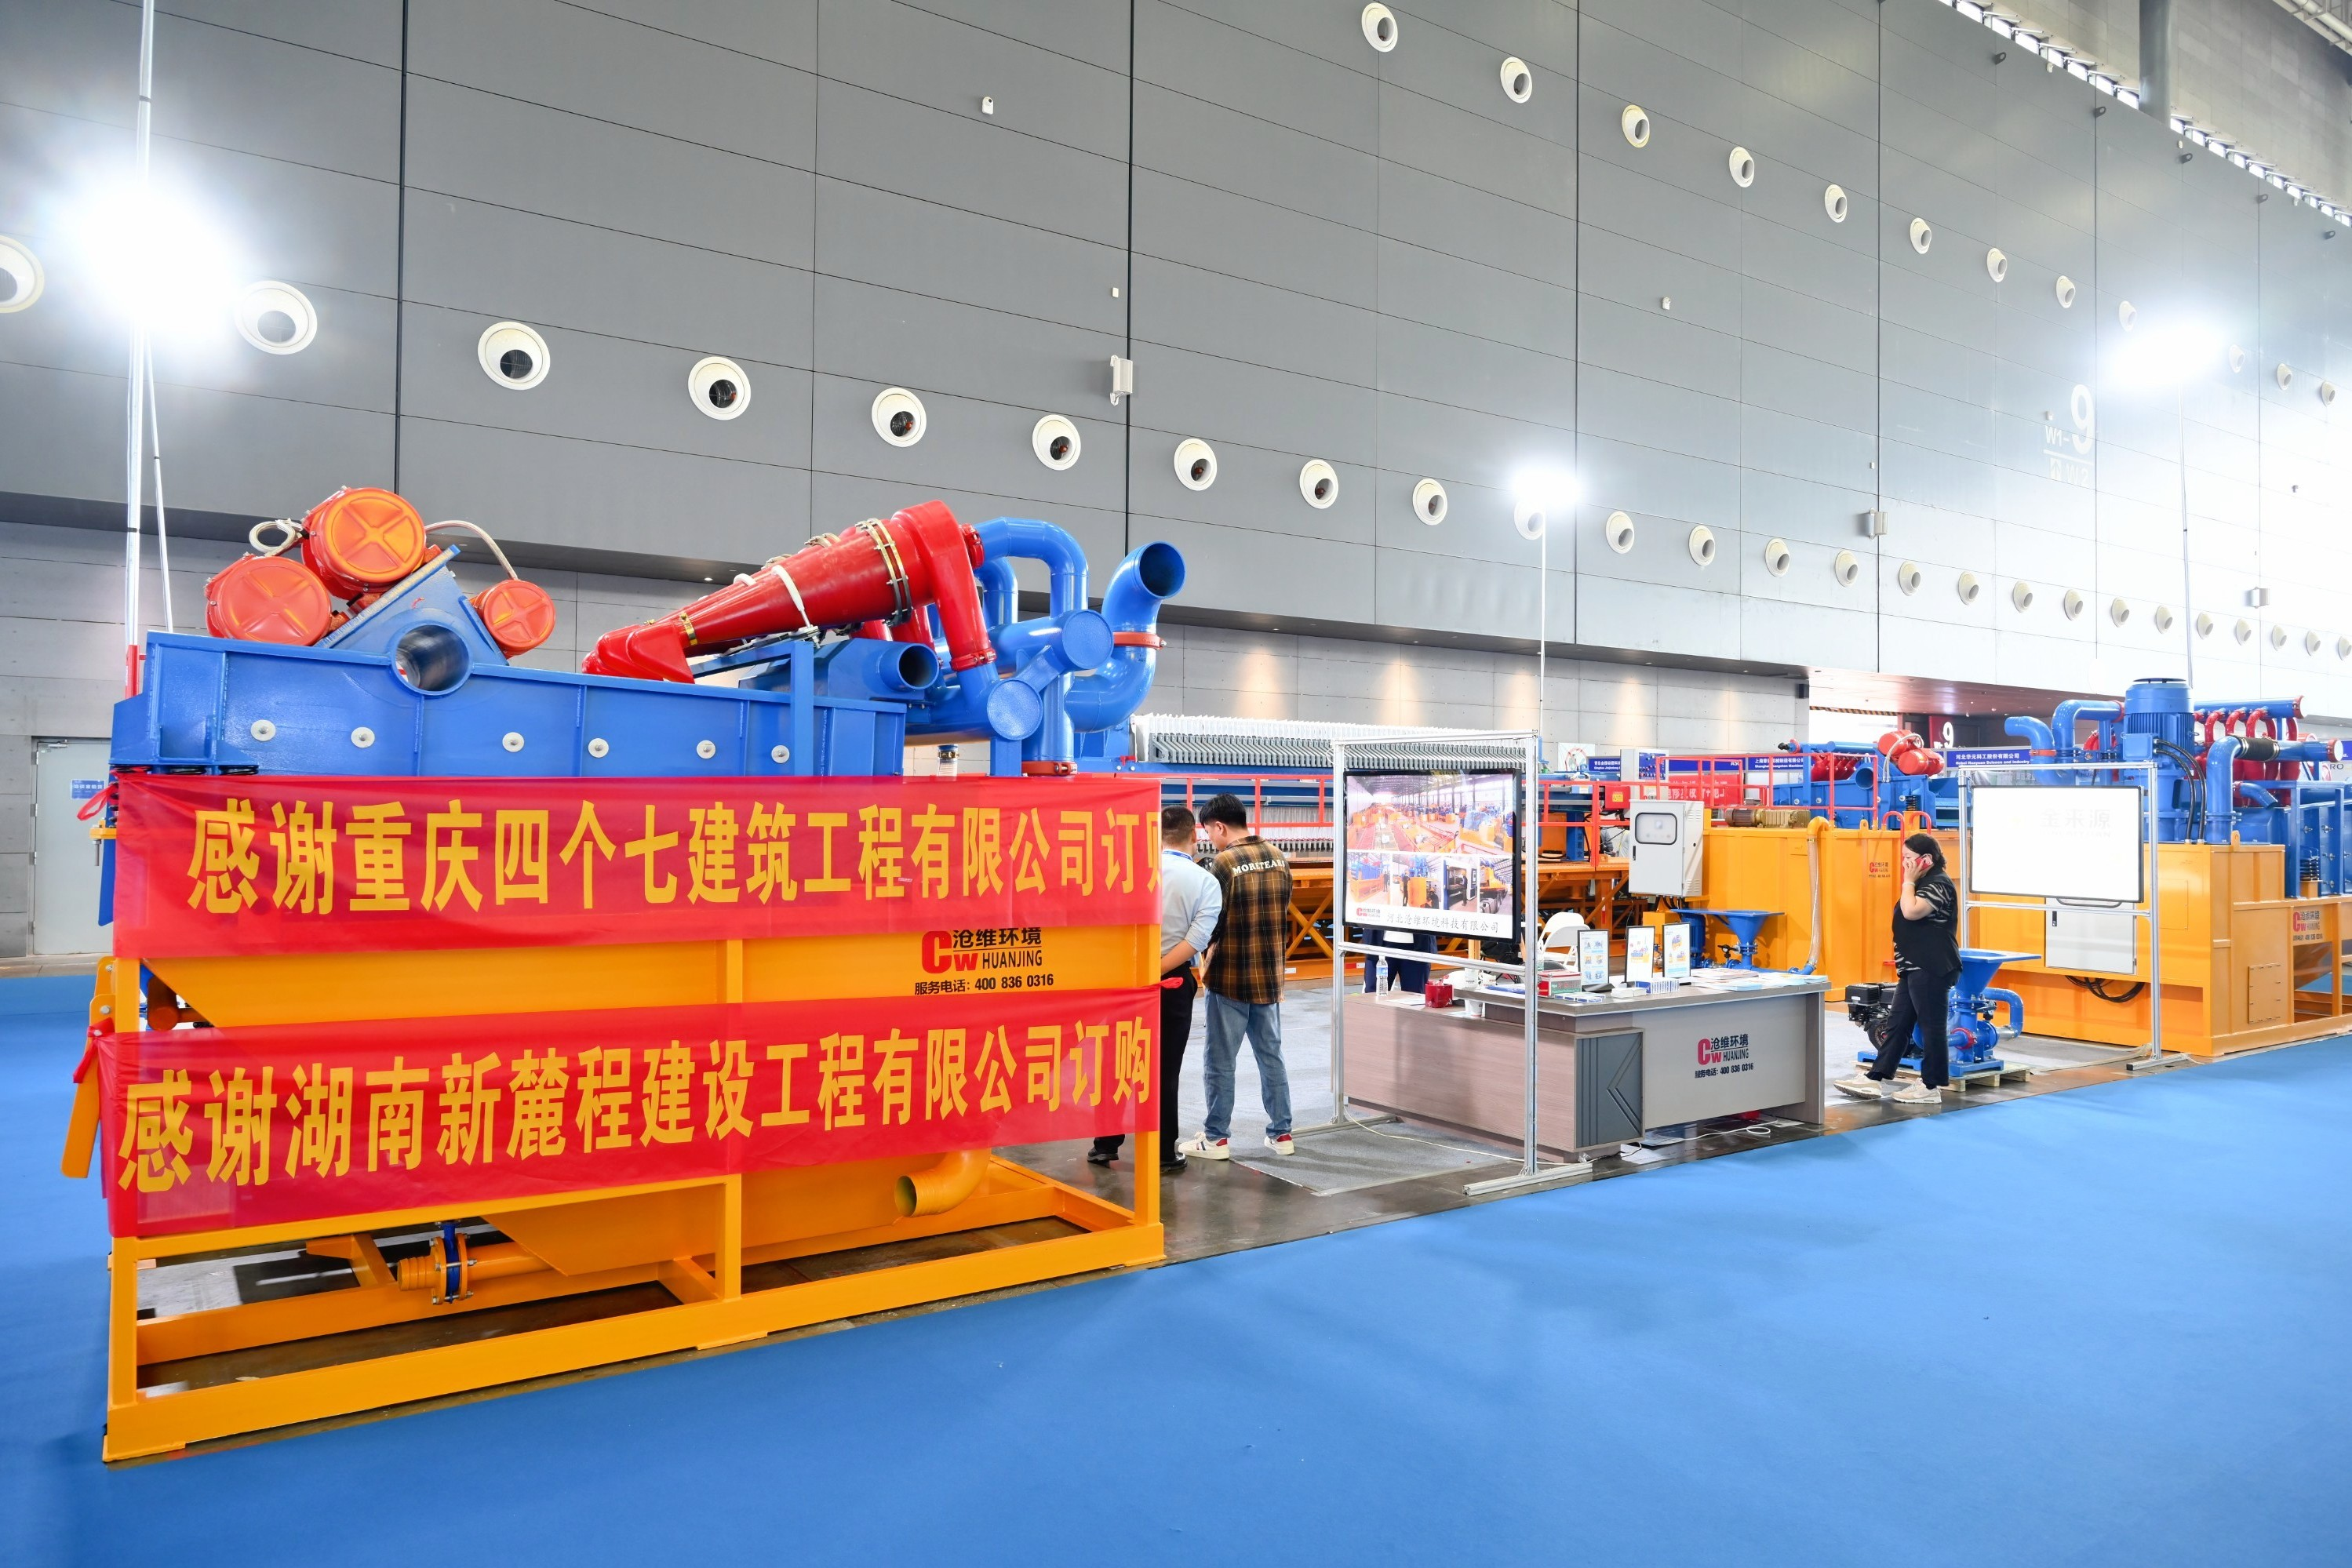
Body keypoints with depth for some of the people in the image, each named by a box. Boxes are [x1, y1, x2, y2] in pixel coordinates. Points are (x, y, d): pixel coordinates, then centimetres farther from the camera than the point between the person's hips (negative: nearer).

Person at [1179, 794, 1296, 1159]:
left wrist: (1207, 953, 3)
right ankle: (1281, 1133, 20)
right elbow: (1286, 917, 11)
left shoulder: (1224, 863, -17)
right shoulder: (1279, 859, 4)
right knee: (1272, 1056, 15)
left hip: (1230, 979, -6)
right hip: (1270, 977, 6)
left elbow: (1210, 925, -15)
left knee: (1221, 1061, 4)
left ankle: (1216, 1138, 12)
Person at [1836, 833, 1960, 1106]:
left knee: (1931, 1026, -1)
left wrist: (1909, 881, -17)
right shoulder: (1923, 884, 17)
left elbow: (1911, 911, -27)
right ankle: (1876, 1079, 13)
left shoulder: (1939, 884, -14)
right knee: (1897, 1024, 10)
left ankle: (1931, 1088, 7)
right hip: (1913, 968, 11)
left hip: (1931, 970, -11)